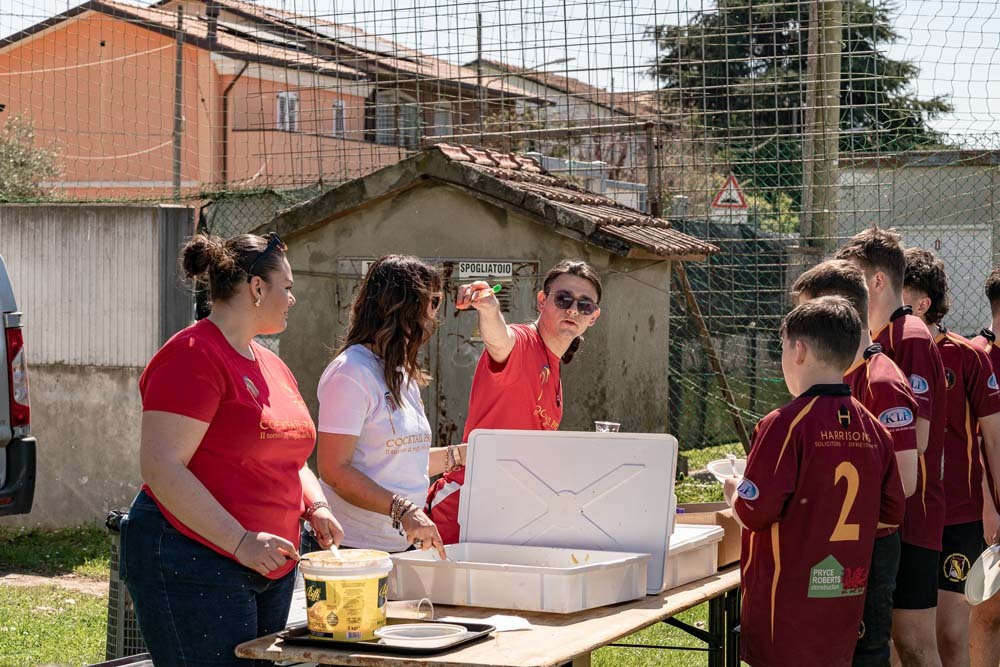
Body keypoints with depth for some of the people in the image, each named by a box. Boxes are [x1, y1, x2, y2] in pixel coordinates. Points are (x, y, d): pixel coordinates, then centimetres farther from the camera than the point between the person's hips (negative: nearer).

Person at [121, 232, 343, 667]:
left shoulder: (270, 365, 17)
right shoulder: (194, 355, -13)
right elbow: (161, 468, -21)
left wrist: (316, 507, 5)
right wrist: (241, 542, -24)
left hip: (271, 571, 9)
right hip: (193, 564, -9)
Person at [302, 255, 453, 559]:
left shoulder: (404, 374, 16)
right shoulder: (351, 371, -14)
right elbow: (335, 470, -20)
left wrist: (462, 454, 15)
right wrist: (403, 510, -27)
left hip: (401, 544, 8)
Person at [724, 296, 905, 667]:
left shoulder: (785, 425, -16)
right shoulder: (874, 430, 4)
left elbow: (754, 513, -18)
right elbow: (891, 515, 10)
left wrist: (733, 493, 3)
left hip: (789, 606, -6)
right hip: (845, 605, 6)